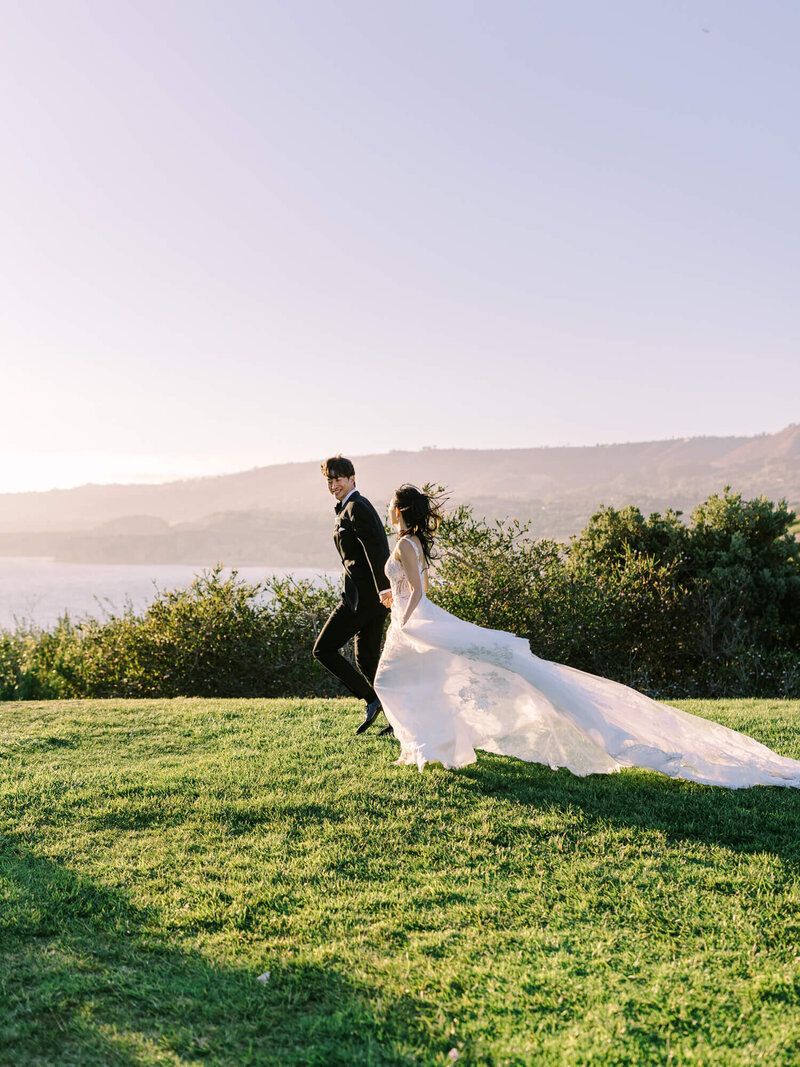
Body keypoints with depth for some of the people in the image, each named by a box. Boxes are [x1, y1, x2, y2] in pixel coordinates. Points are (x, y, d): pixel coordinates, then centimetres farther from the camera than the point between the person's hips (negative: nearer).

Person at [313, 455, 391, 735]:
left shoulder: (355, 508, -11)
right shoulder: (351, 507, 20)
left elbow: (376, 550, -23)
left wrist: (384, 589, -30)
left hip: (362, 594, -10)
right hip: (374, 596, 10)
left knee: (324, 649, -3)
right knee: (367, 659, 13)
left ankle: (371, 699, -7)